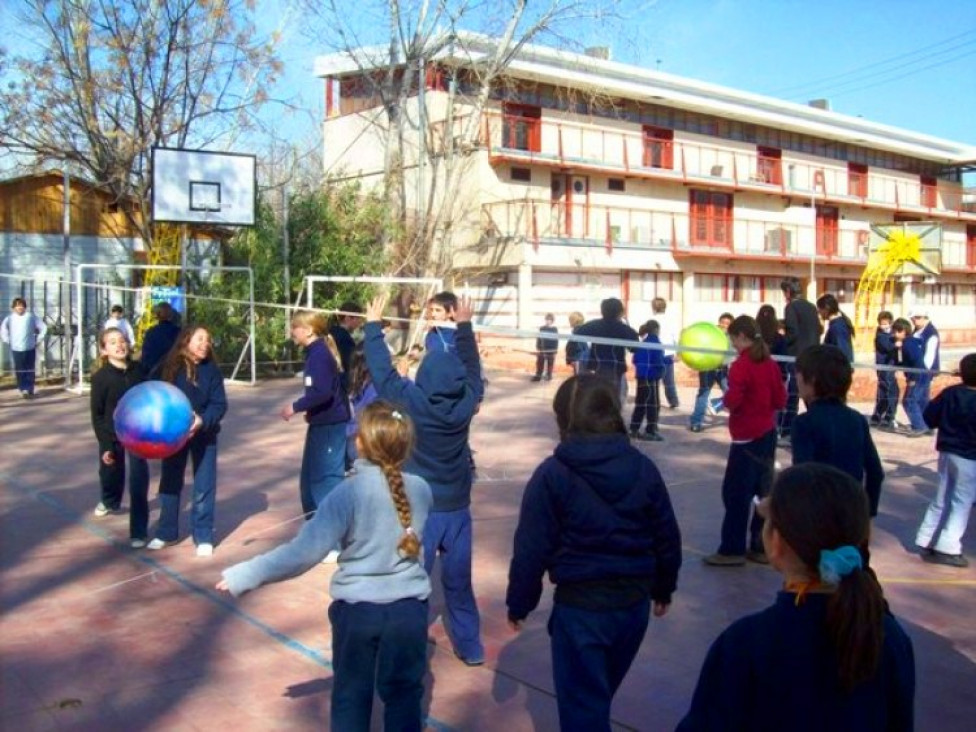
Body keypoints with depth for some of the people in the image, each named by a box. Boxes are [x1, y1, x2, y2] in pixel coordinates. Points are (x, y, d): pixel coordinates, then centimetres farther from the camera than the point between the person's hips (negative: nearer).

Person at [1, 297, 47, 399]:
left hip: (30, 348, -1)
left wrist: (38, 340, 3)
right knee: (19, 371, 2)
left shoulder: (31, 317, -5)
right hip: (16, 349, 1)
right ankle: (23, 390, 10)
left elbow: (43, 328, 3)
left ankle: (29, 390, 8)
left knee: (30, 371, 2)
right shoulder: (10, 318, -2)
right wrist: (8, 341, 7)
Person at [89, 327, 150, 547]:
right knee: (110, 473, 20)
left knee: (139, 481, -9)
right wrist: (105, 445, -14)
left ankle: (139, 531, -2)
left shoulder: (138, 370, -7)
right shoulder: (100, 377, -14)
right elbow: (97, 415, -10)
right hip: (112, 435, 0)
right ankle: (110, 501, 55)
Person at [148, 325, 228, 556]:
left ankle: (204, 537, 14)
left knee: (204, 487, 3)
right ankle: (166, 533, 28)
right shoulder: (170, 366, -9)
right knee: (169, 484, 13)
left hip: (204, 435, -1)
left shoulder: (211, 370, -8)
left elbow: (220, 404, -11)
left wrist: (202, 421, -27)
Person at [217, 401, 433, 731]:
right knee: (403, 694, 19)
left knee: (350, 695, 18)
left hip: (356, 608, -2)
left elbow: (305, 550, -22)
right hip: (409, 608, 3)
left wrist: (246, 575, -16)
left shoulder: (350, 491, -18)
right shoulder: (421, 489, -5)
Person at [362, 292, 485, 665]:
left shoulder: (412, 401, -18)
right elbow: (473, 368, 9)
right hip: (457, 509, 4)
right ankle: (470, 646, 26)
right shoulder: (467, 402, -9)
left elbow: (383, 371, -7)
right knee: (458, 582, 16)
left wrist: (373, 325, 3)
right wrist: (464, 326, 19)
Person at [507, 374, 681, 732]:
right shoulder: (643, 467, -1)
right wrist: (663, 588, 21)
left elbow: (531, 548, -12)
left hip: (580, 605, -5)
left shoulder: (553, 474, -13)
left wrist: (519, 603, 1)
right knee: (598, 692, 27)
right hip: (634, 602, 5)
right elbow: (667, 537, 6)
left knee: (582, 701, 9)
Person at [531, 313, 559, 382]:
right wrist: (537, 348, -4)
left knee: (550, 364, 8)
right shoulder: (541, 328, -1)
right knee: (540, 363, 2)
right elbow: (538, 339, 1)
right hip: (542, 350, 1)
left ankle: (549, 375, 20)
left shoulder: (555, 329, -2)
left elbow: (556, 340, 1)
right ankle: (538, 375, 8)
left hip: (551, 350, 0)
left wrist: (555, 350, -2)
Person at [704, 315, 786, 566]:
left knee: (735, 493, -1)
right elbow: (780, 400, 10)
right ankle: (761, 547, 18)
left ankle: (732, 550, 2)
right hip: (768, 434, 8)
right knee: (764, 491, 12)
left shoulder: (740, 365, -15)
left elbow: (733, 401, -22)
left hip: (747, 437, -8)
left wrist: (726, 399, -2)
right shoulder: (770, 363, 7)